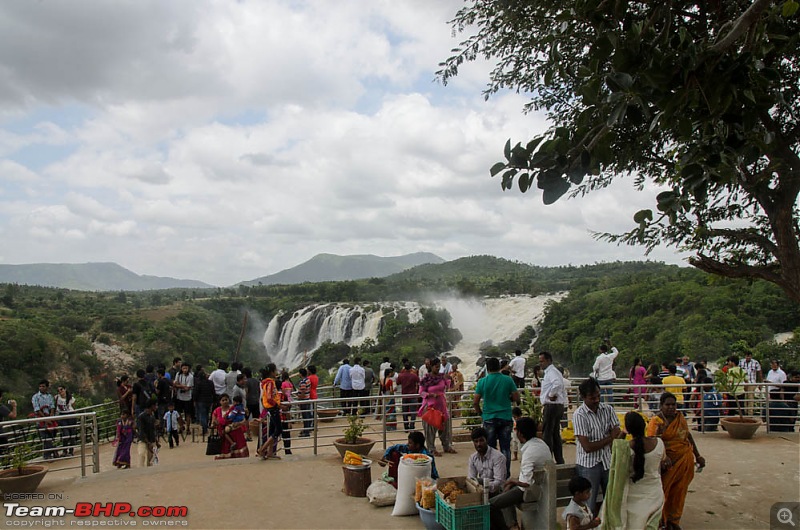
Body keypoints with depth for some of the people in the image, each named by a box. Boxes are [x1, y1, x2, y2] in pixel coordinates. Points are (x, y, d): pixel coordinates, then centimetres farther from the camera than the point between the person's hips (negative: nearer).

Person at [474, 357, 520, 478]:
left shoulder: (482, 381, -6)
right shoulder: (508, 380, -4)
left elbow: (475, 402, -5)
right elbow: (516, 398, -2)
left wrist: (480, 413, 11)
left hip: (489, 418, -1)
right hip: (506, 418, 1)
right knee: (505, 448, 9)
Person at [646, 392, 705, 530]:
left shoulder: (680, 417, 6)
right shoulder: (656, 422, -14)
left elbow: (688, 436, 17)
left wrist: (698, 456, 16)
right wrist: (664, 457, -40)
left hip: (685, 462, 5)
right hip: (668, 463, -5)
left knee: (679, 492, 13)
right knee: (662, 492, 2)